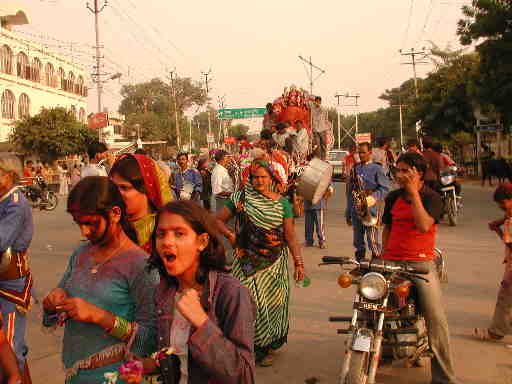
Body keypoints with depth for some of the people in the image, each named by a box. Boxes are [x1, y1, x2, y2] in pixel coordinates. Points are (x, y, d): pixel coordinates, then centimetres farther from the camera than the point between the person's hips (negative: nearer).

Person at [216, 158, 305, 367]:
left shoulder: (282, 203, 3)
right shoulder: (240, 198, 0)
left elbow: (290, 235, 3)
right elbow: (218, 220, 7)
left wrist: (298, 263, -1)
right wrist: (230, 234, -10)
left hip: (274, 263, 1)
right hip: (247, 261, -1)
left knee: (272, 302, 4)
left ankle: (268, 347, 23)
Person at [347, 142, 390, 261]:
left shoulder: (376, 169, -2)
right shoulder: (355, 168, 13)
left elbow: (385, 188, -5)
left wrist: (374, 197, -22)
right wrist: (349, 211, 15)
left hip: (371, 210, -5)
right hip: (356, 210, 5)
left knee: (372, 241, -8)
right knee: (358, 241, 13)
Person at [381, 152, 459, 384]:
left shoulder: (432, 198, -3)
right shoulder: (393, 198, 11)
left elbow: (424, 225, -21)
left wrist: (413, 192, -18)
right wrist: (384, 256, 11)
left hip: (421, 261, -3)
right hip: (392, 261, 4)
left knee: (436, 319, -10)